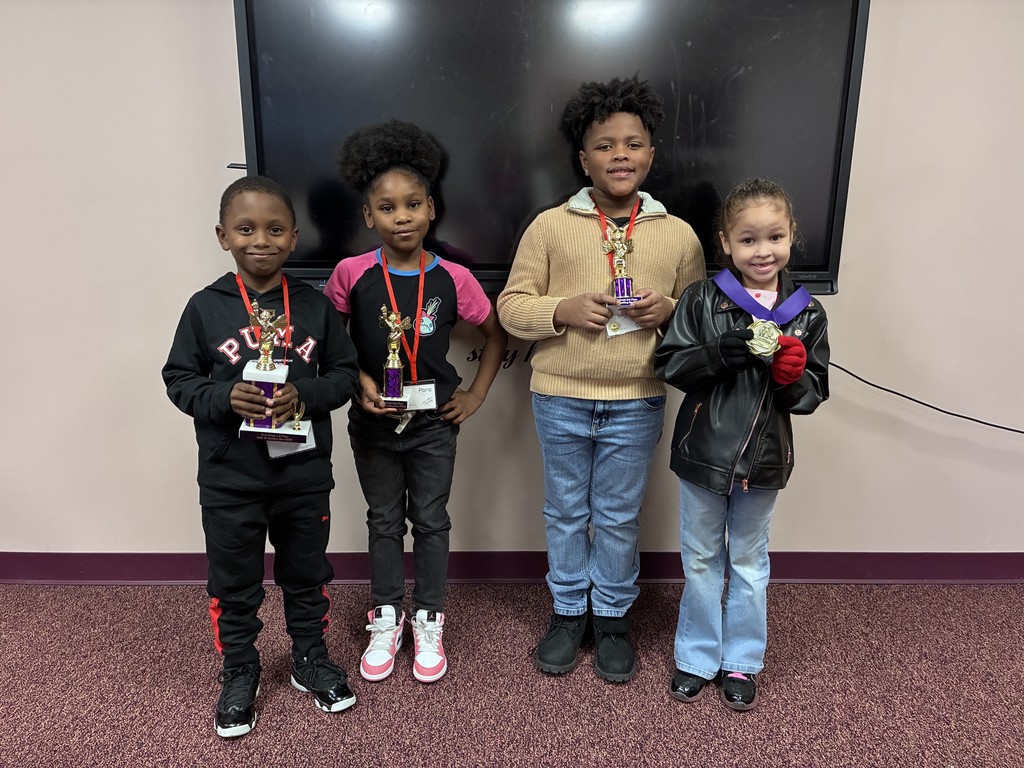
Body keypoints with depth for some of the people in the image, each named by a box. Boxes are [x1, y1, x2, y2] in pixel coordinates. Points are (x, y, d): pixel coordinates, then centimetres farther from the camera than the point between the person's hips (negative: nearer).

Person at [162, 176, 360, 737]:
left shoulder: (315, 306, -3)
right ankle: (239, 673, 37)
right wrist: (225, 398, -20)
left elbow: (345, 373, 0)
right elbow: (179, 379, -1)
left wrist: (305, 394, -18)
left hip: (305, 475, 1)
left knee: (307, 574, 18)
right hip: (229, 480, 0)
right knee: (234, 584, 15)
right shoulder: (205, 308, -5)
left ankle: (310, 659, 39)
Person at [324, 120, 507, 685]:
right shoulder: (351, 274, -11)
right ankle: (387, 619, 34)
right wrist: (360, 380, -12)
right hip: (373, 421, 1)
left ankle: (428, 621, 31)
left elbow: (496, 333, 3)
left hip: (433, 423, 0)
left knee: (431, 521, 13)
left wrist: (477, 393, -1)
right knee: (384, 521, 16)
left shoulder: (452, 278, -11)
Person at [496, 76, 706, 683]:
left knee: (619, 516, 14)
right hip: (560, 399, 0)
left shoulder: (678, 235, 1)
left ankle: (614, 615, 35)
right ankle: (569, 611, 36)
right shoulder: (550, 226, -3)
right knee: (566, 511, 15)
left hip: (637, 403, 0)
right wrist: (563, 309, -20)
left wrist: (669, 310, -14)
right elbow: (512, 305, -2)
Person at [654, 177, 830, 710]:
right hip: (703, 452, -1)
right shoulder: (702, 301, -8)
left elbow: (813, 395, 1)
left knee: (749, 562, 18)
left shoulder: (806, 315, -2)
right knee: (701, 560, 15)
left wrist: (792, 375, -21)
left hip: (764, 459, 1)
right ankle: (697, 657, 34)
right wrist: (719, 353, -25)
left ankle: (741, 661, 36)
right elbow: (669, 365, -10)